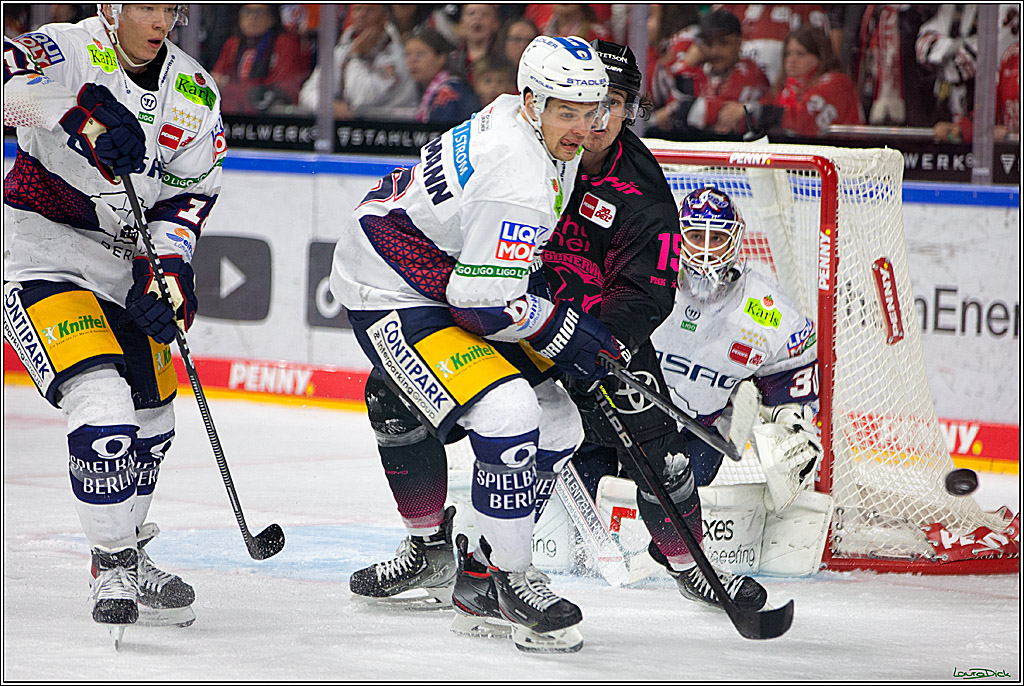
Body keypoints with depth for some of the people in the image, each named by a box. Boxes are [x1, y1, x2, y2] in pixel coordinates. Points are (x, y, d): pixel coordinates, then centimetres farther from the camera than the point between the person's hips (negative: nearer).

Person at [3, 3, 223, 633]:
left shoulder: (195, 96, 0)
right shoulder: (67, 53, -17)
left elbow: (186, 198, -2)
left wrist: (168, 274, -18)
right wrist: (83, 110, -48)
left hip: (123, 267, 7)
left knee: (150, 421, 13)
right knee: (102, 407, -20)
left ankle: (127, 559, 34)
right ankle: (114, 564, -8)